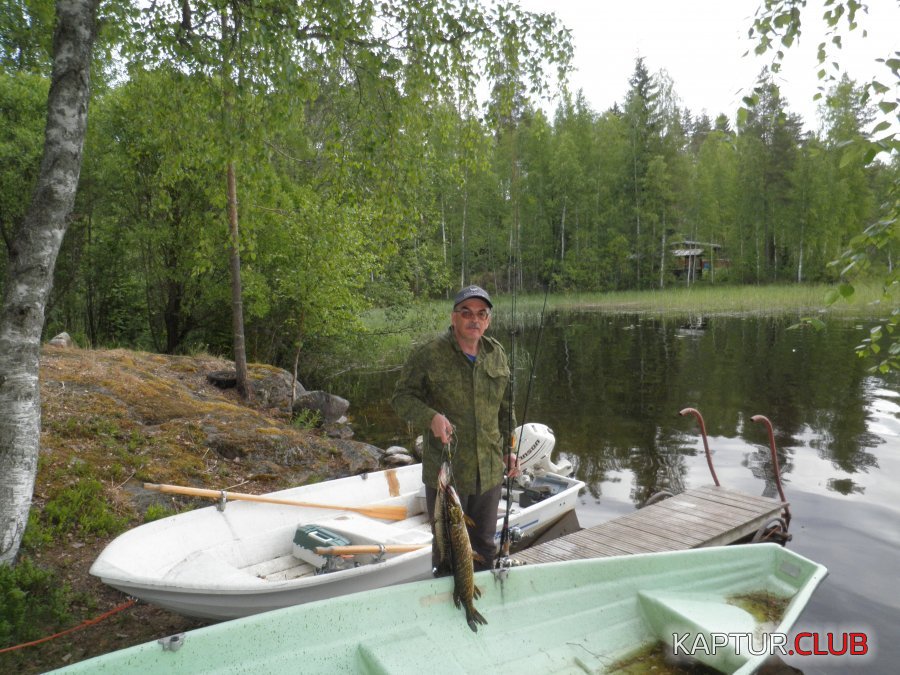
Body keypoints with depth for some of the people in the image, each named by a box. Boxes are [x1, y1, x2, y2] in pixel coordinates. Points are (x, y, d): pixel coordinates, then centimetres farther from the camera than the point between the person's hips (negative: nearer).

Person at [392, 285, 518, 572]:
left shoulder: (497, 354, 4)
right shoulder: (428, 354, -13)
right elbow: (402, 397, -8)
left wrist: (509, 448, 12)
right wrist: (431, 417, -25)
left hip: (489, 471, 5)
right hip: (445, 471, -5)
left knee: (485, 545, 21)